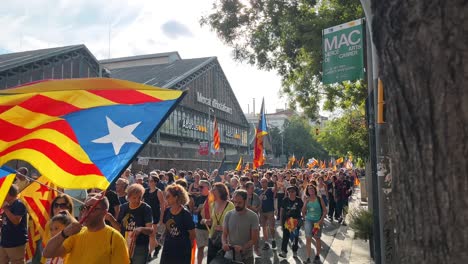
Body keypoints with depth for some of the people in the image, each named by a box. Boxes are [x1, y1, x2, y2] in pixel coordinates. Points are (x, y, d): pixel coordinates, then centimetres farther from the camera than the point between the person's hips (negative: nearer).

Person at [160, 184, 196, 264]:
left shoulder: (185, 213, -16)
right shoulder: (167, 211, -2)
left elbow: (192, 234, -8)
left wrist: (186, 245, 5)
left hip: (182, 251, -4)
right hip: (168, 248, 5)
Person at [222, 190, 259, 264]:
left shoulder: (253, 216, -11)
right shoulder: (228, 215, -2)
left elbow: (254, 239, -11)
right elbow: (224, 234, 3)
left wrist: (242, 248, -26)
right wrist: (224, 243, -18)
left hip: (246, 257, -2)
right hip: (229, 256, 2)